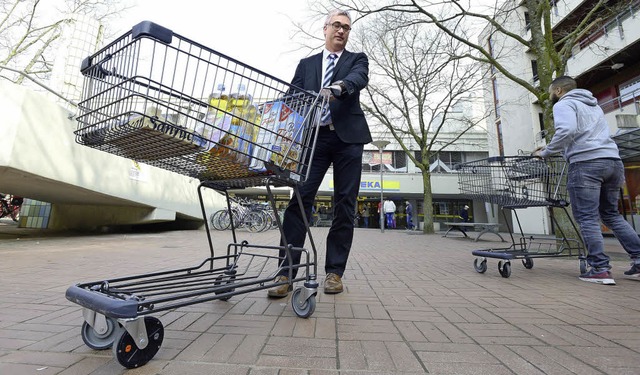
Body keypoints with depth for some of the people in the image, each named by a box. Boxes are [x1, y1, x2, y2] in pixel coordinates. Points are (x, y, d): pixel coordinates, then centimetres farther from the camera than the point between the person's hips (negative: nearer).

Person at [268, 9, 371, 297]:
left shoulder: (357, 59, 16)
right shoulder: (306, 64, 21)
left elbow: (359, 79, -8)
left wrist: (335, 87, -30)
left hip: (348, 138, 0)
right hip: (314, 138, 1)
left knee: (344, 205, -2)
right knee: (300, 200, -10)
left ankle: (334, 272, 8)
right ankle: (285, 273, -5)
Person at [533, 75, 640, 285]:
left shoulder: (563, 104, 1)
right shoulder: (593, 105, 29)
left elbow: (567, 131, -18)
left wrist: (546, 152, -8)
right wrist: (556, 150, 29)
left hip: (585, 164, -8)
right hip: (612, 160, 8)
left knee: (587, 218, -5)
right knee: (611, 214, 16)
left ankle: (600, 269, -5)